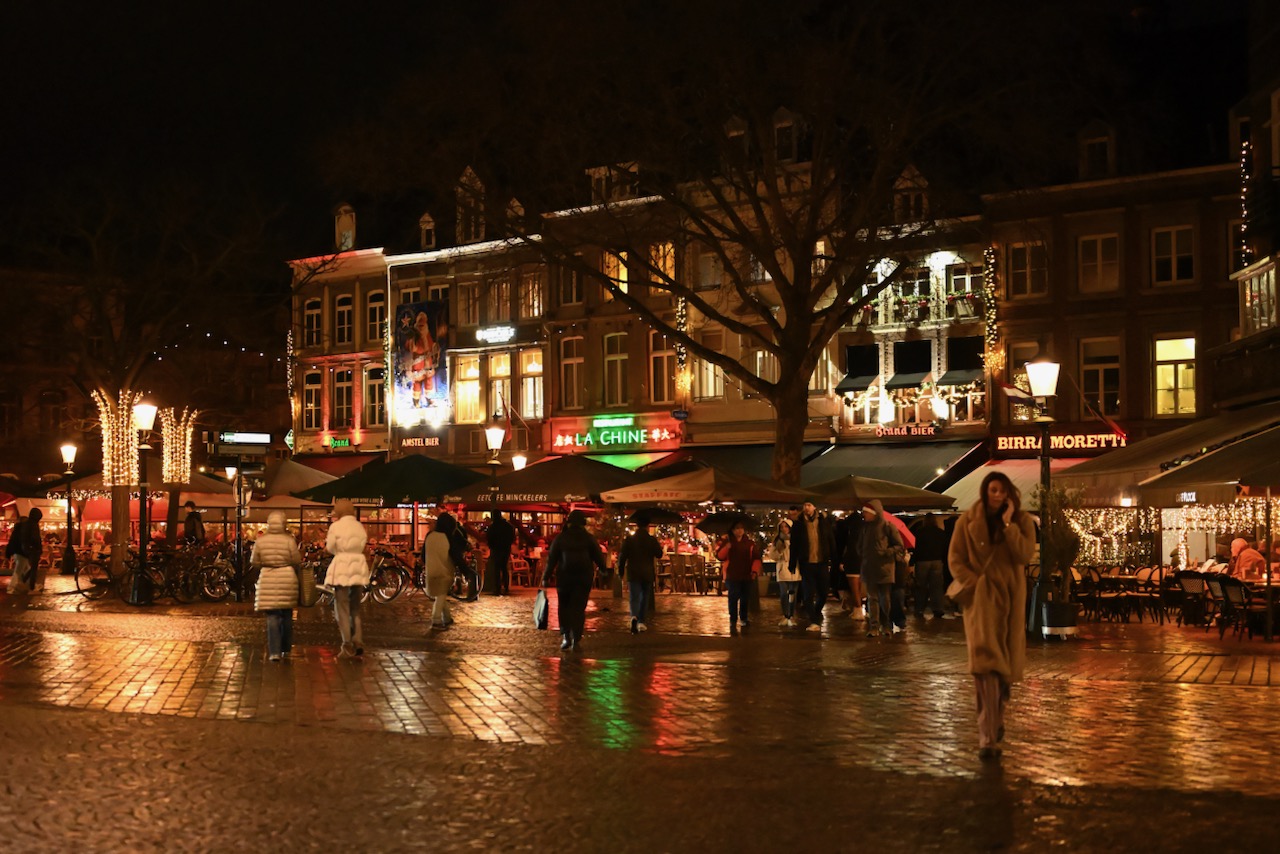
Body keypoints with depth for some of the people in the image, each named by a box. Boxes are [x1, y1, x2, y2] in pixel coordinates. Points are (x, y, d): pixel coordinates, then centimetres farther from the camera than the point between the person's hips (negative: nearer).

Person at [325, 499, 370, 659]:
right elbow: (361, 545, 9)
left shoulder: (336, 526, -7)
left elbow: (330, 548, -2)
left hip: (342, 568, -5)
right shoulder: (360, 527, 9)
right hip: (359, 567, 5)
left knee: (342, 608, 1)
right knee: (355, 608, 14)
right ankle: (358, 643, 7)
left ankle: (348, 646, -2)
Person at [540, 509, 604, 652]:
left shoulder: (560, 538, 1)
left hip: (564, 577, 0)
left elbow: (551, 559, 0)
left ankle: (566, 636, 3)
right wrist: (603, 571, 20)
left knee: (564, 607, 13)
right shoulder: (589, 538, 1)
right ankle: (576, 640, -4)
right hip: (584, 579, 0)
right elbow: (598, 557, 4)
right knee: (579, 608, 2)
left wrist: (545, 578, 2)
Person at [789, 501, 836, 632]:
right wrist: (792, 564, -3)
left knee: (823, 593, 8)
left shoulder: (824, 521, 3)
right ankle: (813, 621, 4)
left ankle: (816, 614, 33)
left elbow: (831, 541, 3)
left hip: (822, 563, 1)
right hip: (806, 563, -1)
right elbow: (794, 545, 1)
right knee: (809, 594, -2)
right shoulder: (799, 524, 0)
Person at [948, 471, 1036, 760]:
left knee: (1005, 661, 13)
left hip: (1010, 598, 2)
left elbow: (1024, 555, -13)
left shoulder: (1022, 521, 2)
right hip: (980, 597, -2)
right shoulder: (968, 521, 0)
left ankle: (996, 718, 39)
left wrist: (1008, 523, -17)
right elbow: (955, 559, 1)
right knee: (985, 660, -16)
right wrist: (975, 584, -11)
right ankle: (988, 737, -18)